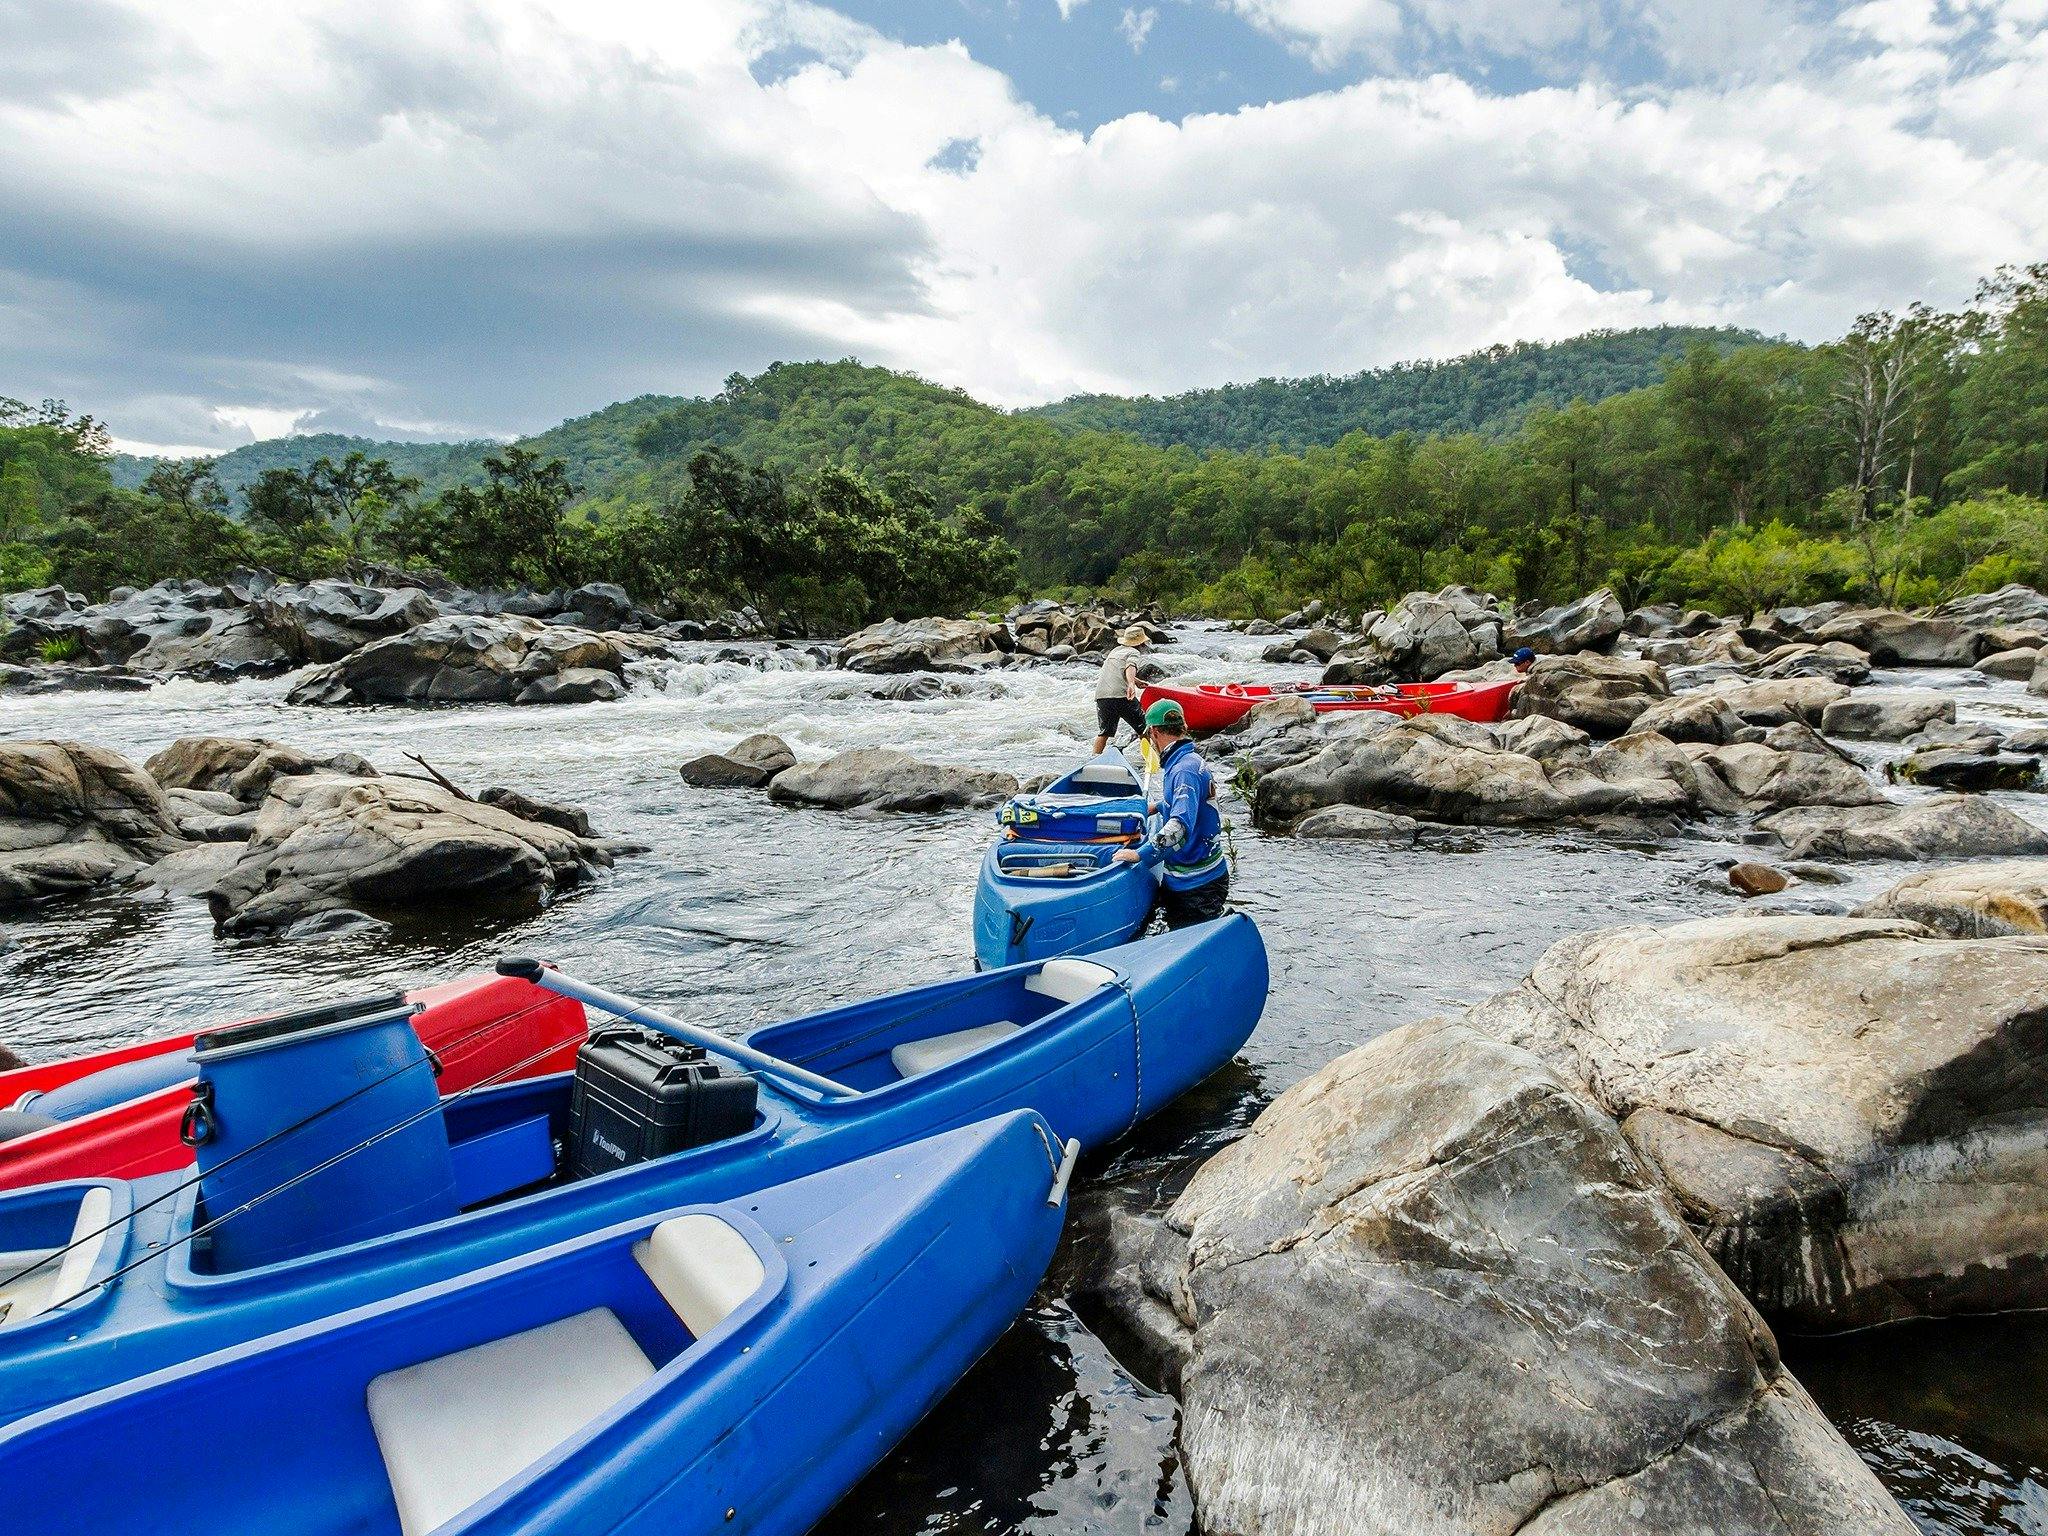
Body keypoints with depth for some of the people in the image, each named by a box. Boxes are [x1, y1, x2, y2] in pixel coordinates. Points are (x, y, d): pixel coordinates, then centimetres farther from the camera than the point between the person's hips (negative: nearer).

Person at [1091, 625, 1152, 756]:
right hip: (1121, 695, -6)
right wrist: (1131, 684, -35)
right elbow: (1130, 668, -18)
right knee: (1143, 728, 7)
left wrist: (1136, 682, 56)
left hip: (1101, 695, 6)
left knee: (1104, 732, 13)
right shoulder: (1133, 653, 5)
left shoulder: (1115, 651, 28)